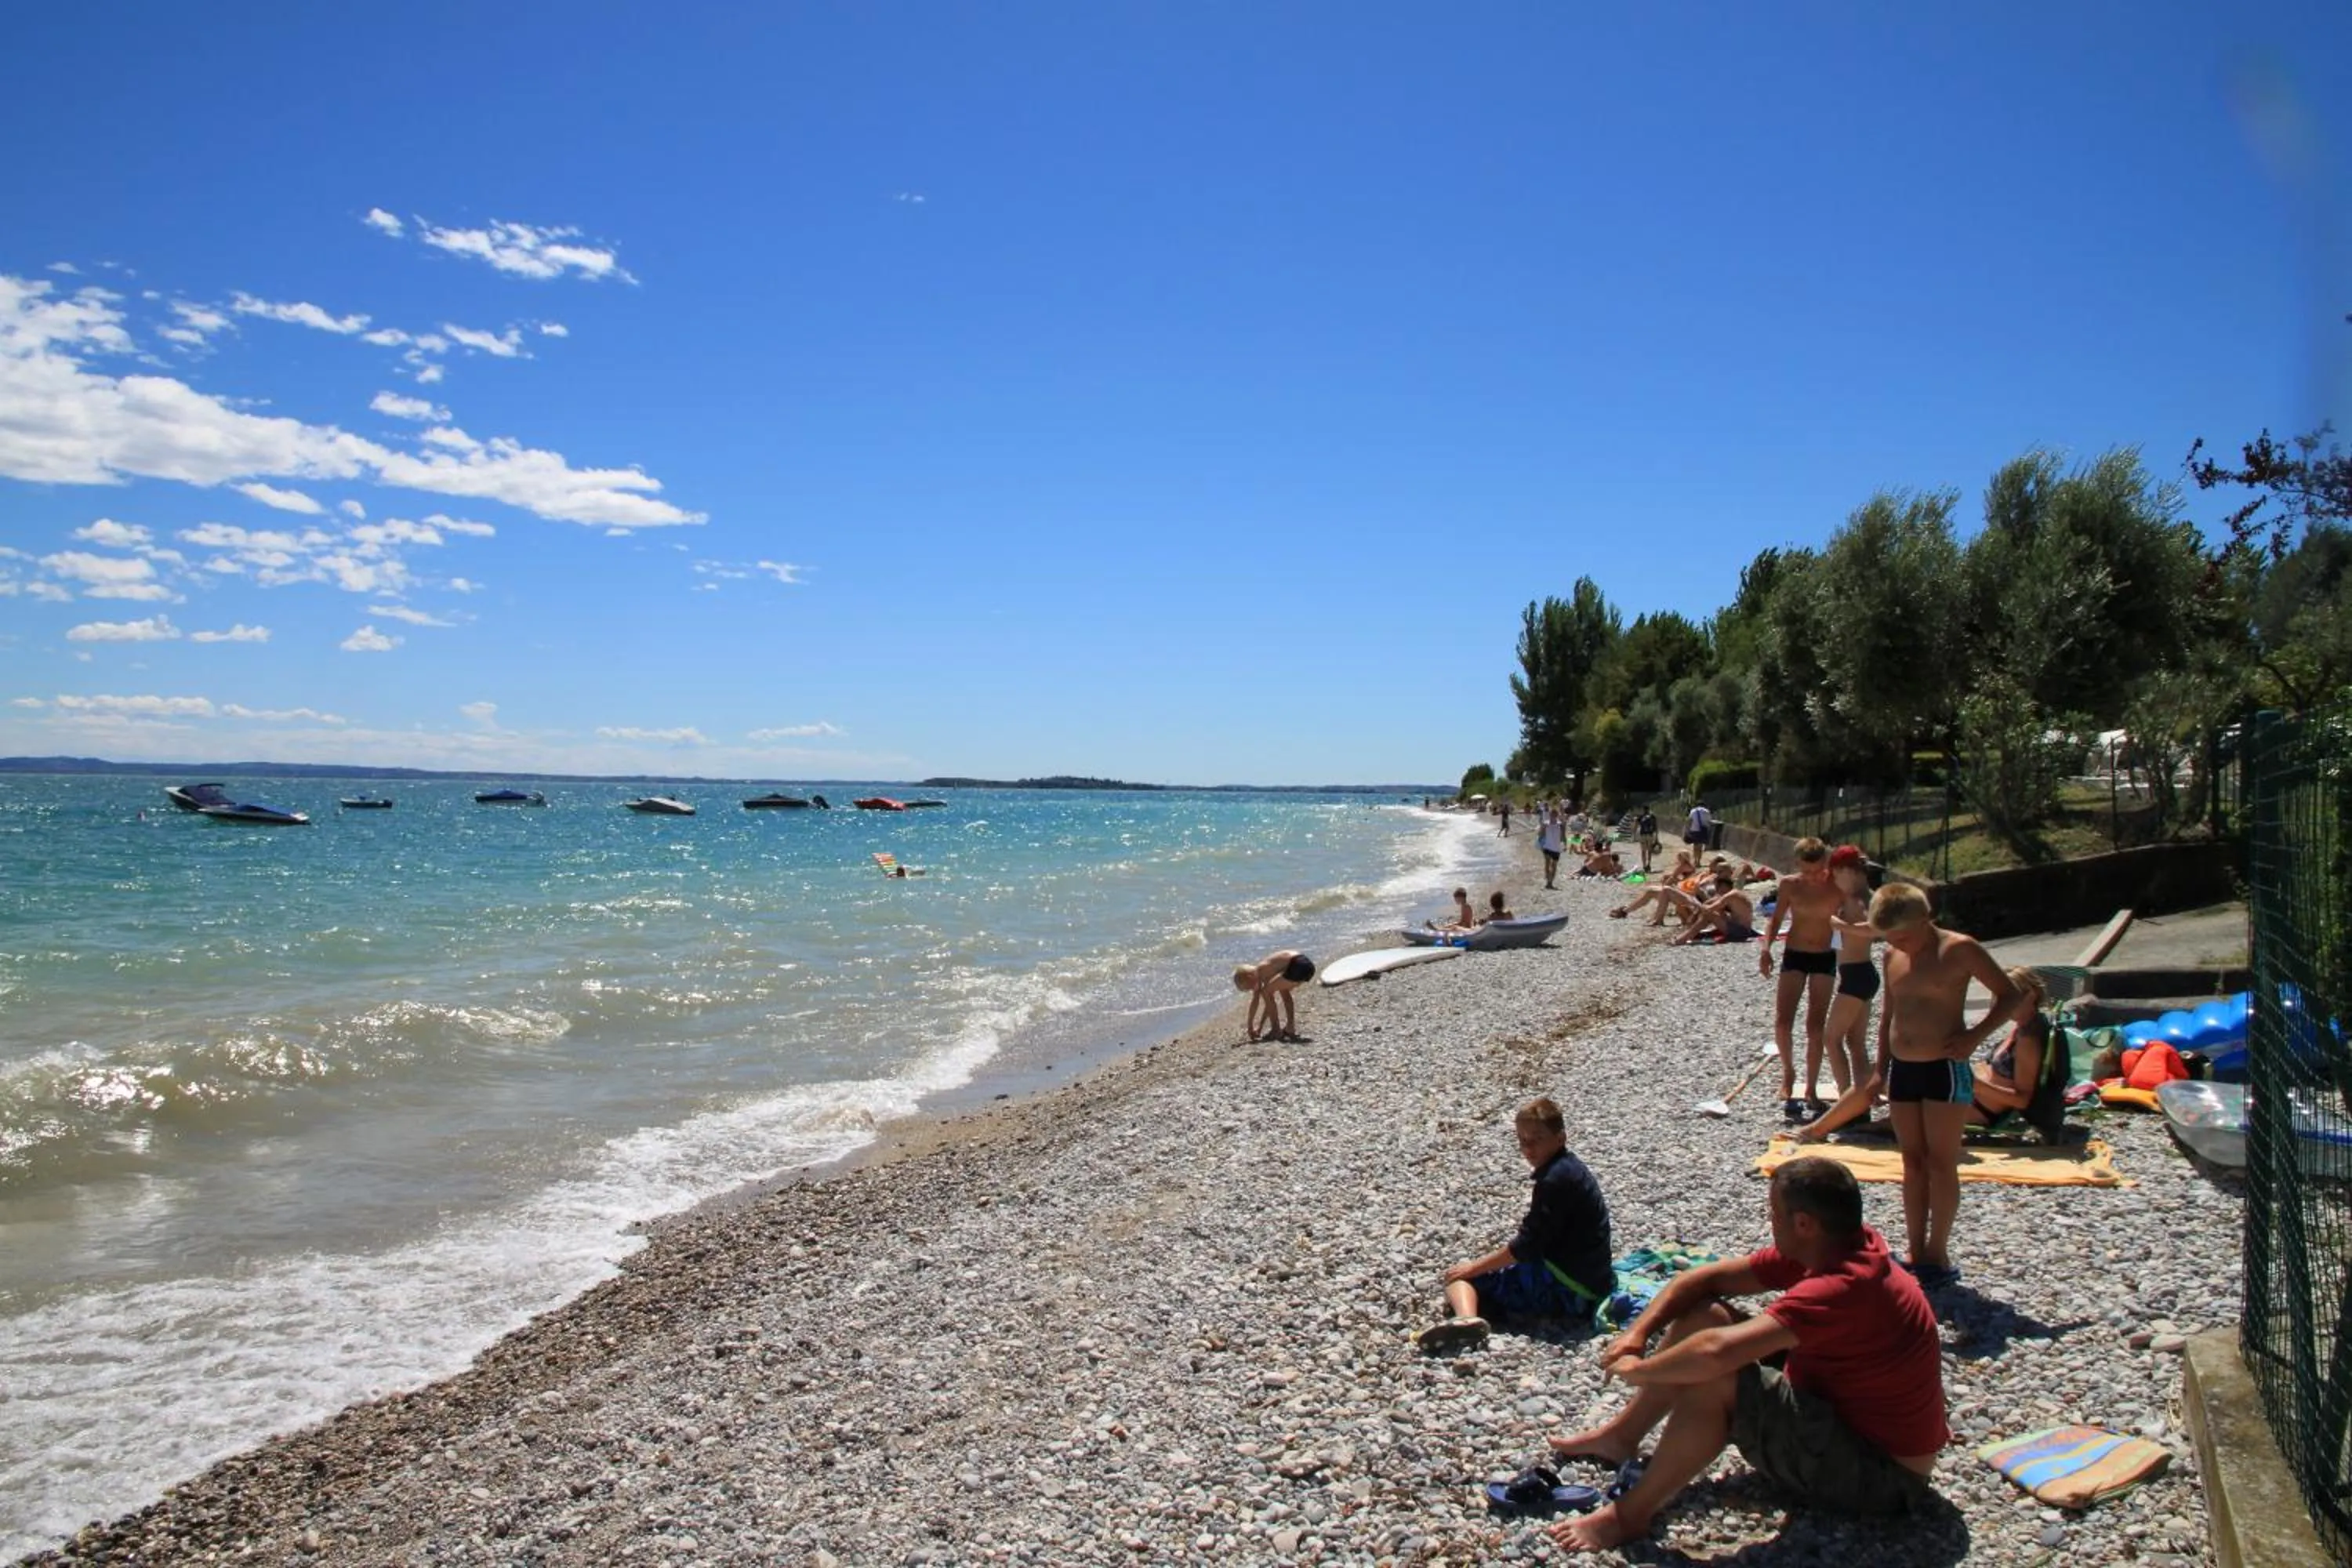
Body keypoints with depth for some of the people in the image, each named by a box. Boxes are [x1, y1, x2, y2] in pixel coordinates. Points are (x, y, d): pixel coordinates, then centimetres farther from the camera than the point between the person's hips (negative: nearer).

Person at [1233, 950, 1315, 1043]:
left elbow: (1255, 1001, 1)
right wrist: (1260, 1028, 35)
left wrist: (1250, 1027, 8)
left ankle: (1276, 1030, 4)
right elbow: (1269, 1002, 32)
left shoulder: (1259, 970, 2)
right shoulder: (1265, 973, 27)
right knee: (1283, 990, 33)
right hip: (1307, 965, 10)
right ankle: (1290, 1027, 33)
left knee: (1266, 992, -1)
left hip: (1299, 967, -10)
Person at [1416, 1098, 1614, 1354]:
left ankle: (1465, 1317, -41)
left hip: (1565, 1291, -11)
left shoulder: (1555, 1179, -17)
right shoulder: (1569, 1168, 13)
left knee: (1461, 1277, -11)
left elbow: (1527, 1246, -18)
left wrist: (1474, 1267, -11)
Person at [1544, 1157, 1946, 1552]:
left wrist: (1637, 1369, -24)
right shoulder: (1832, 1248, -4)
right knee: (1702, 1316, 3)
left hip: (1880, 1475, -10)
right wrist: (1637, 1333, -8)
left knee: (1714, 1379, -28)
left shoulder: (1842, 1288, -33)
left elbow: (1716, 1353, -41)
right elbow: (1707, 1279, 2)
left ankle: (1630, 1515, -12)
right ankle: (1622, 1435, 14)